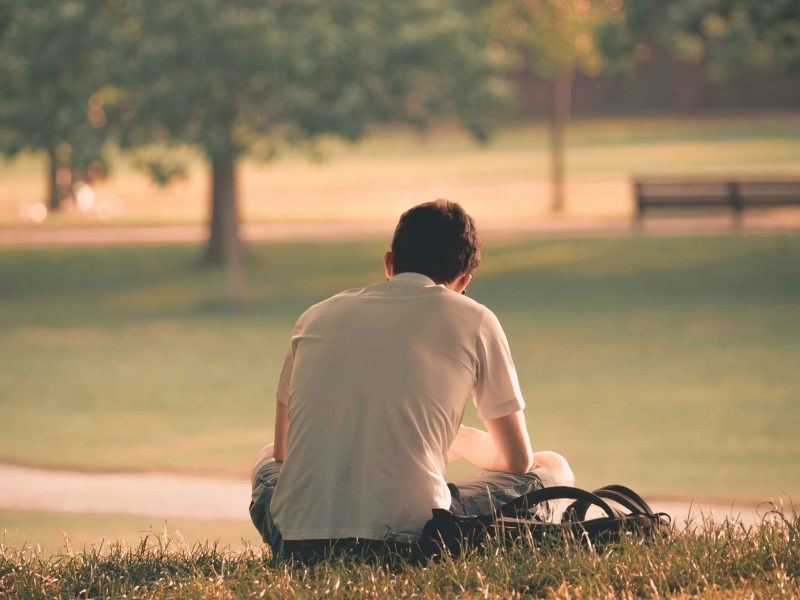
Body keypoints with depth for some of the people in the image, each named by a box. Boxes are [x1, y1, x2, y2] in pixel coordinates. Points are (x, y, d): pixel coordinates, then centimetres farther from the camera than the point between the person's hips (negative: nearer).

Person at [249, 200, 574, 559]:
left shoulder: (317, 315, 19)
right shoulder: (471, 320, 9)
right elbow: (516, 459, 18)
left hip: (299, 542, 3)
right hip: (408, 540, -3)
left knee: (268, 460, 40)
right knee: (552, 469, 21)